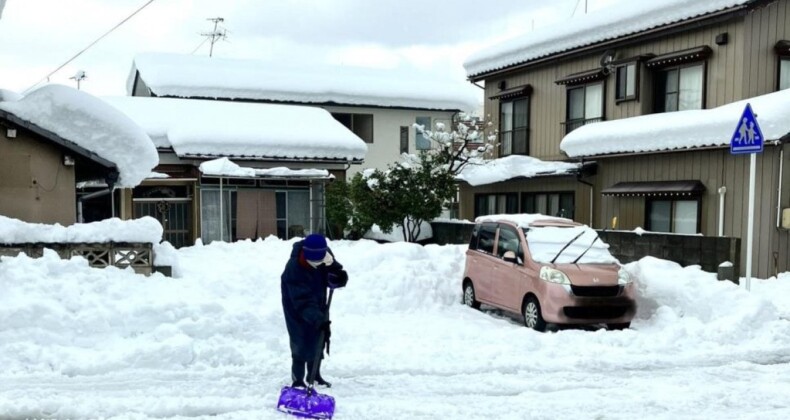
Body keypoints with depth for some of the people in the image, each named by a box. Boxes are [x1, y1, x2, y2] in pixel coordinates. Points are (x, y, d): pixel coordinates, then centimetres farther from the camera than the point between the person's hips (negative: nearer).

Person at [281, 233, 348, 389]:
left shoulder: (326, 256, -19)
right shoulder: (294, 269, -37)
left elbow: (340, 278, -9)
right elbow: (304, 302, -40)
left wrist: (337, 277, -34)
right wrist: (319, 320, -50)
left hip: (319, 306, 6)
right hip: (297, 310, -6)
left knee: (319, 340, 14)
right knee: (301, 343, -8)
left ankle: (315, 375, 30)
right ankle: (297, 380, 7)